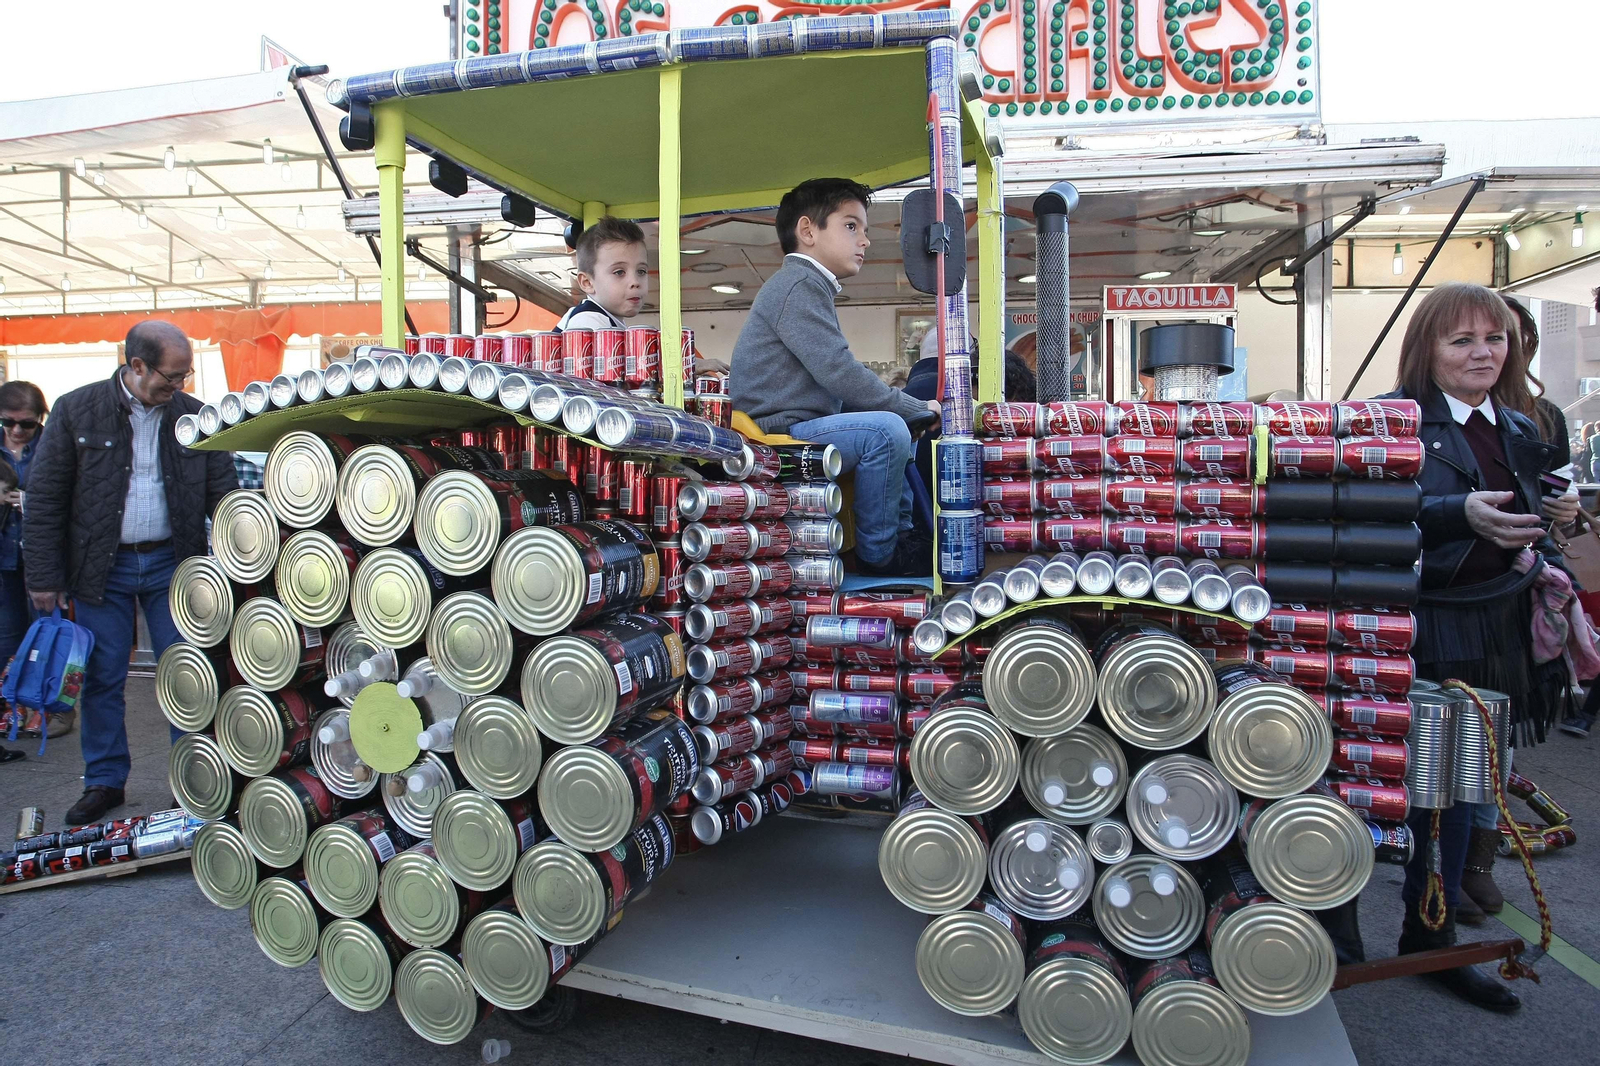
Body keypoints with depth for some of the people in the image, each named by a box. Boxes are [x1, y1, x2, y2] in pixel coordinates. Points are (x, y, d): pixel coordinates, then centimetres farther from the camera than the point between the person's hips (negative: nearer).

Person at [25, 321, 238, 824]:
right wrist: (44, 576, -3)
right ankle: (104, 781, 23)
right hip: (101, 567, 0)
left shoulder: (194, 415, 1)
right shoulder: (76, 411, -3)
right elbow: (44, 499, 0)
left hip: (172, 561, 1)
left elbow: (223, 492, 3)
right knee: (102, 679, 8)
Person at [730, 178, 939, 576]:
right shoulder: (799, 284, -12)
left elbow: (837, 378, 21)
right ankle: (877, 554, -14)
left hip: (799, 425, 11)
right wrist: (921, 408, -12)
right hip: (776, 432, -11)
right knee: (885, 430, -27)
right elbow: (840, 374, -22)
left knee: (901, 427, 20)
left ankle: (902, 536, 16)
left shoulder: (809, 286, 22)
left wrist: (916, 408, 10)